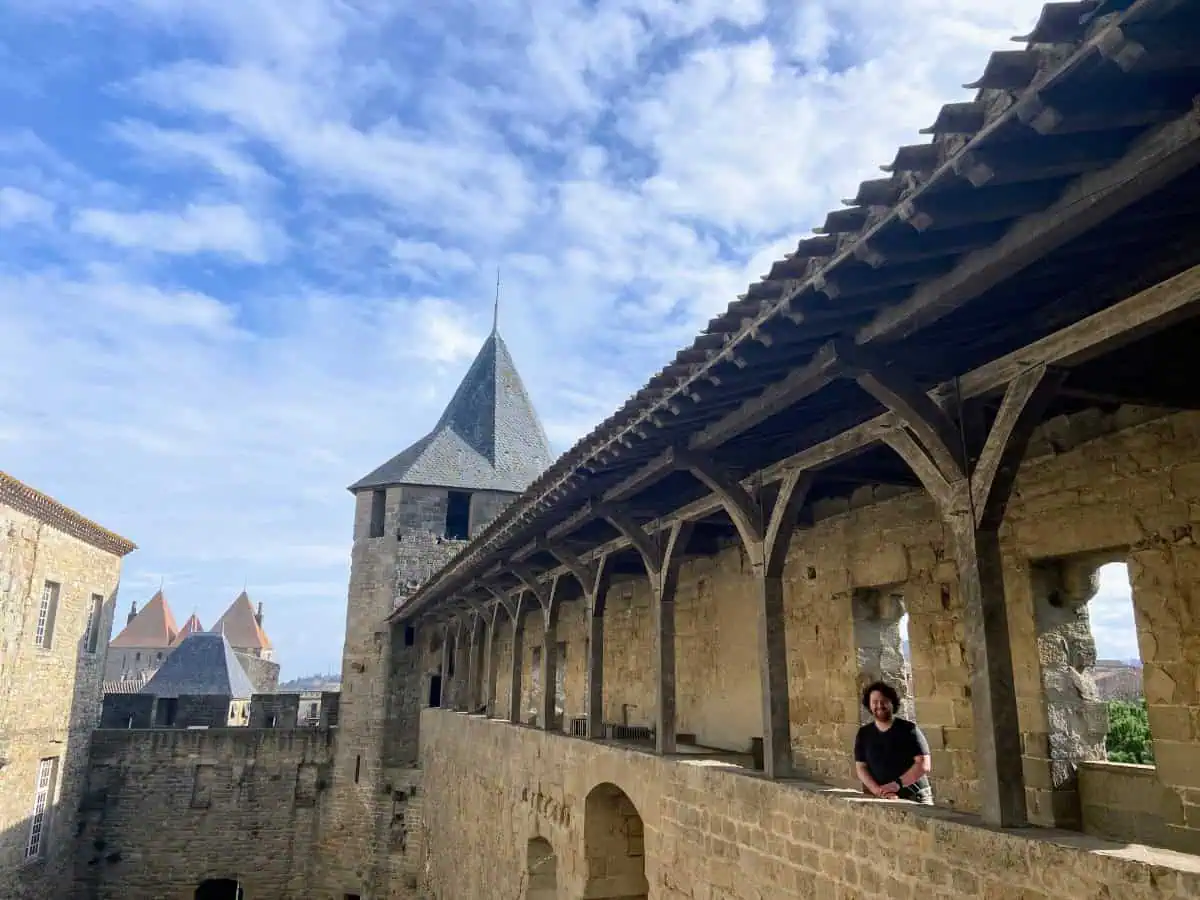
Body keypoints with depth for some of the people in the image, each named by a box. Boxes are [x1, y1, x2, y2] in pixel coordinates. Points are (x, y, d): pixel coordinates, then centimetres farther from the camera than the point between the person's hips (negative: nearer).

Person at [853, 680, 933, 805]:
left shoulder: (908, 729, -2)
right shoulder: (863, 734, 6)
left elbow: (923, 764, -8)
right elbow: (861, 768, 2)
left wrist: (897, 784, -16)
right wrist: (879, 791, -14)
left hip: (915, 798, -2)